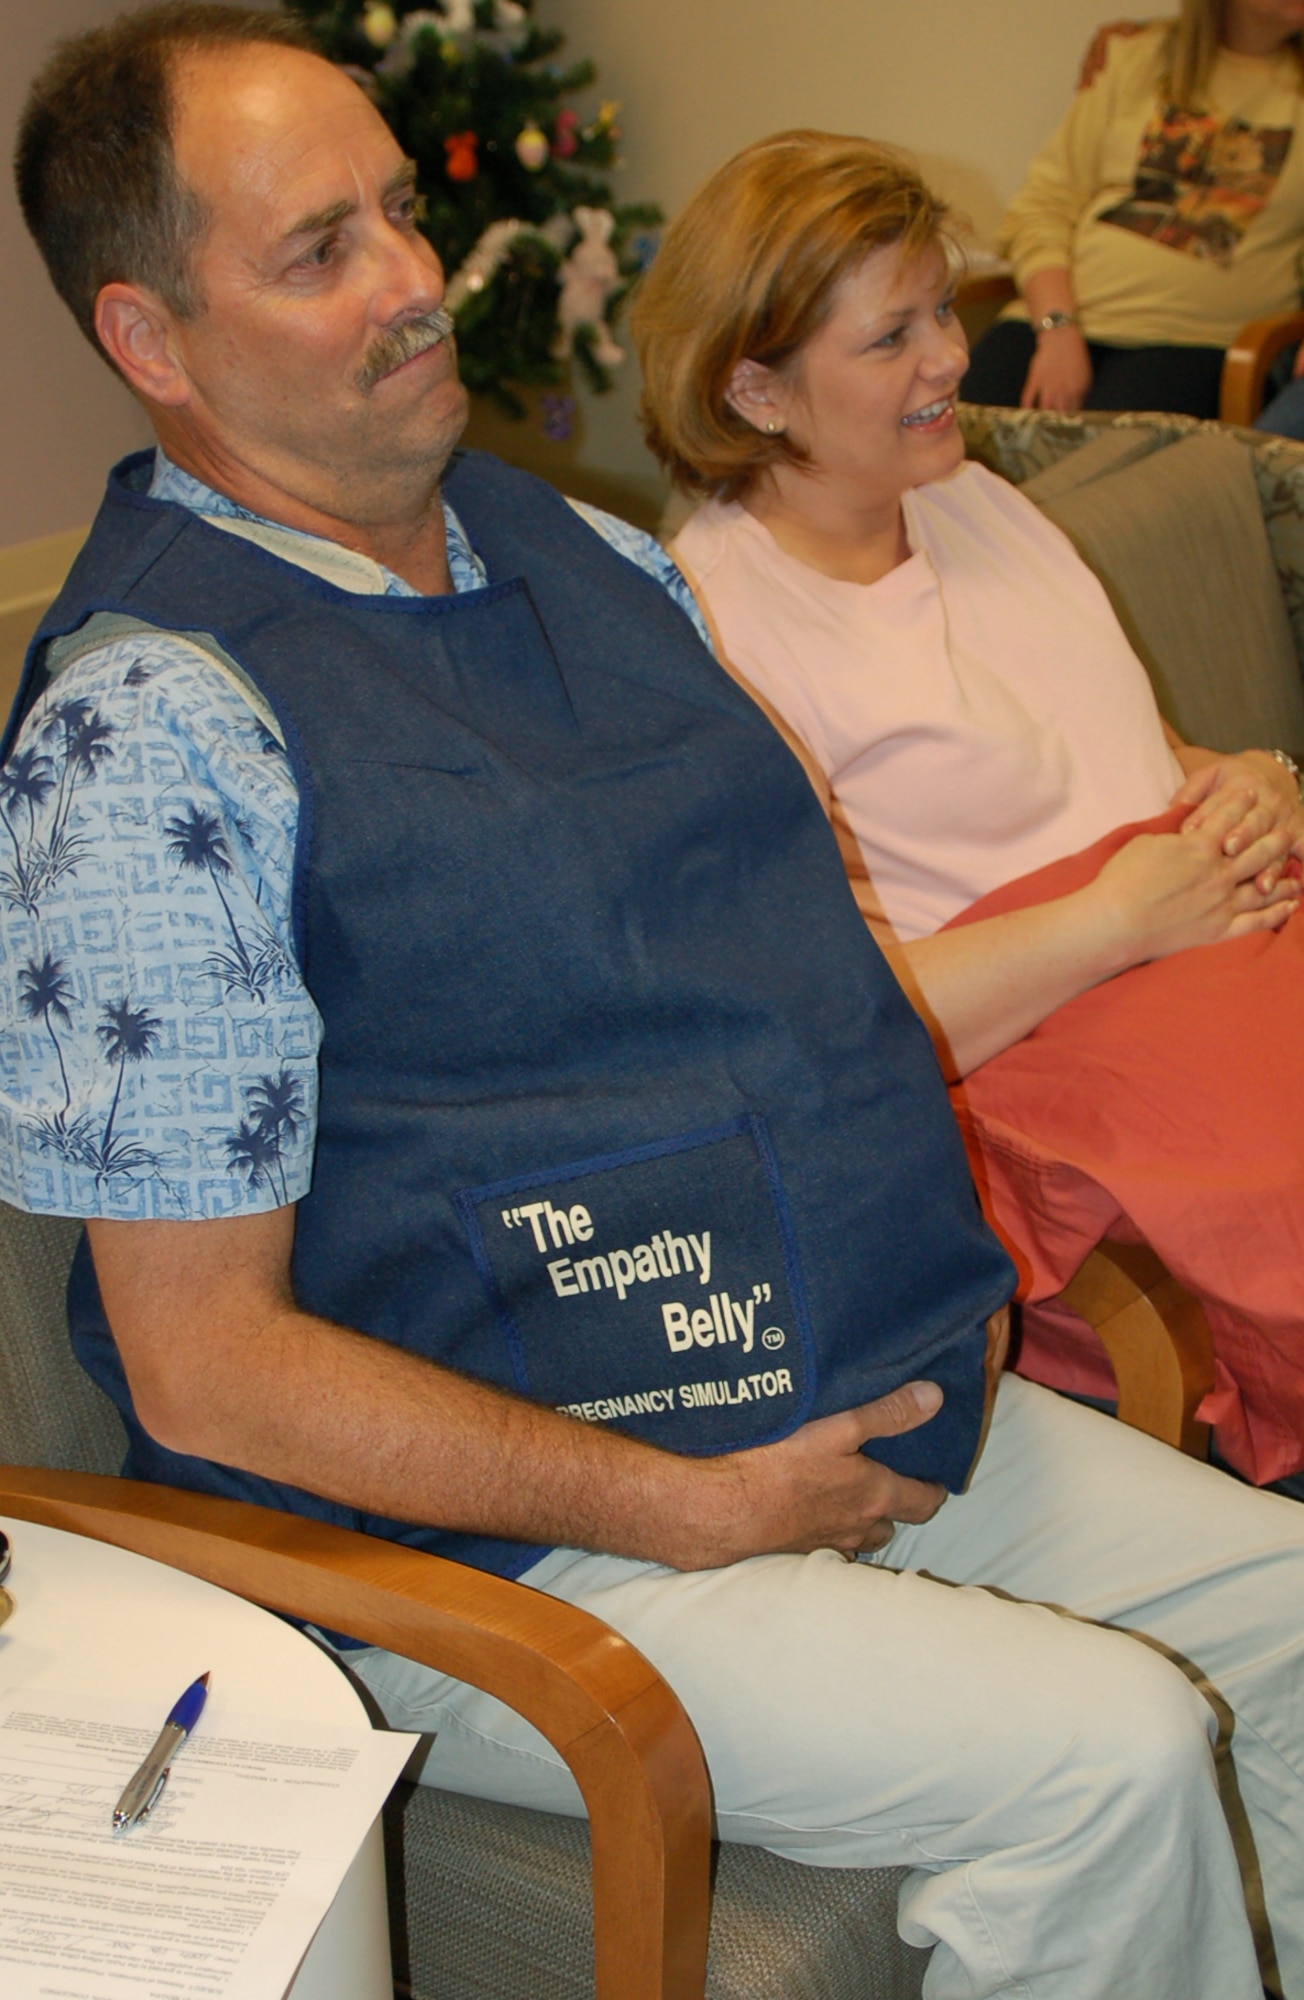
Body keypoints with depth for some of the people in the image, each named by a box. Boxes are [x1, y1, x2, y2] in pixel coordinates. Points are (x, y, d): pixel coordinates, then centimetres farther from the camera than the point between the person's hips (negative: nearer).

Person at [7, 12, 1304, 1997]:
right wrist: (700, 1513, -17)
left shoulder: (579, 551, 10)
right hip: (499, 1542, -8)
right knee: (1106, 1755, -20)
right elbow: (203, 1368, -17)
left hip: (863, 1408, 8)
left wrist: (939, 1263, 3)